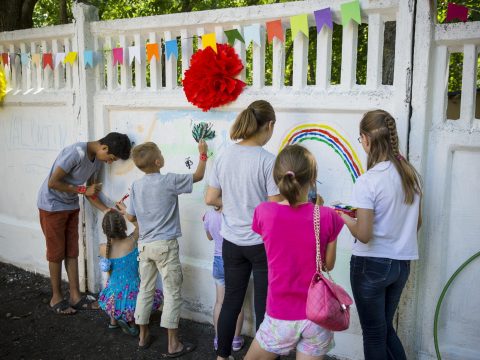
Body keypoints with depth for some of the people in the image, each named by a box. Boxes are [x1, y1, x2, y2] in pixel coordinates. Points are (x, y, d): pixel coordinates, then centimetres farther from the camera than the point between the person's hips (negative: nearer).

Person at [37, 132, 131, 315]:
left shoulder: (97, 160, -2)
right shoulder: (76, 152, -28)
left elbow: (90, 192, 4)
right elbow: (52, 183, -25)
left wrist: (106, 210, -9)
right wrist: (83, 190, -20)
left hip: (71, 207, 7)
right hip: (52, 206, -7)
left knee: (72, 252, 8)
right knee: (56, 254, 2)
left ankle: (75, 296, 16)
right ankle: (56, 298, 16)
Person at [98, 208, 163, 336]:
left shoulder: (103, 249, -9)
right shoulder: (131, 242, -17)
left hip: (111, 301, 4)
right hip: (131, 299, -4)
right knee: (158, 295, 23)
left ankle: (113, 319, 27)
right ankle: (131, 320, 3)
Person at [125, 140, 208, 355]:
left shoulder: (136, 185, 2)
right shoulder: (169, 181, -14)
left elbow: (131, 217, 8)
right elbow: (198, 176, -3)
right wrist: (203, 153, 10)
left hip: (144, 245, 6)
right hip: (165, 245, -5)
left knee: (145, 290, 16)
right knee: (172, 294, 3)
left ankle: (143, 337, 28)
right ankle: (173, 345, 8)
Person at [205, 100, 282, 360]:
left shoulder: (224, 156, -1)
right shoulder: (268, 161, -17)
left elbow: (211, 199, 4)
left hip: (232, 241, 5)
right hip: (262, 243, -5)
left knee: (231, 300, 19)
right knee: (264, 306, 10)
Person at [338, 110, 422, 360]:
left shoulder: (367, 182, -21)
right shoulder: (411, 174, 0)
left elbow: (363, 235, -21)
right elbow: (417, 222, 10)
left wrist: (344, 218, -4)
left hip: (371, 264, -6)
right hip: (402, 263, 6)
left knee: (374, 333, 12)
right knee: (386, 328, 23)